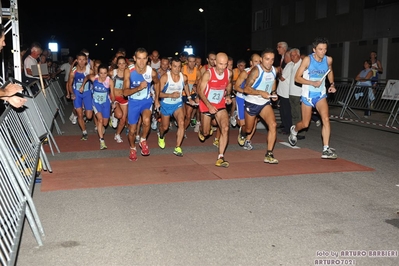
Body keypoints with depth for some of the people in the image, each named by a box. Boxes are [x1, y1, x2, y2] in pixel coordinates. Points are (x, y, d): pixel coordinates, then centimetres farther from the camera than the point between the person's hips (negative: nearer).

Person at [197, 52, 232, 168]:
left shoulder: (229, 73, -8)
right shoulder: (208, 74, -20)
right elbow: (200, 91, -16)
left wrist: (228, 95, -1)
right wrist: (209, 106, -26)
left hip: (220, 105, 2)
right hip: (206, 105, -2)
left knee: (225, 128, -20)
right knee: (206, 133, 12)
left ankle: (220, 158, -16)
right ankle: (201, 131, 53)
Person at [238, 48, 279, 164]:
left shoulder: (274, 70, -2)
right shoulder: (256, 70, -21)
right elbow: (246, 89, -22)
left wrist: (273, 93, 1)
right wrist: (261, 92, -33)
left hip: (265, 103, 4)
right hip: (252, 103, -4)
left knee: (273, 125, -19)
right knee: (249, 129, 14)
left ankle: (269, 155, -12)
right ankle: (242, 133, 55)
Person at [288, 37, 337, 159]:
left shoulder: (328, 60, -3)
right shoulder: (307, 59, -14)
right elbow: (297, 77, -13)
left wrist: (332, 84, 3)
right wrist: (312, 83, -24)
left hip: (321, 95, 2)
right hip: (308, 95, -2)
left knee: (326, 119, -18)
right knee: (305, 124, 8)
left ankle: (326, 149, -16)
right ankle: (294, 130, 45)